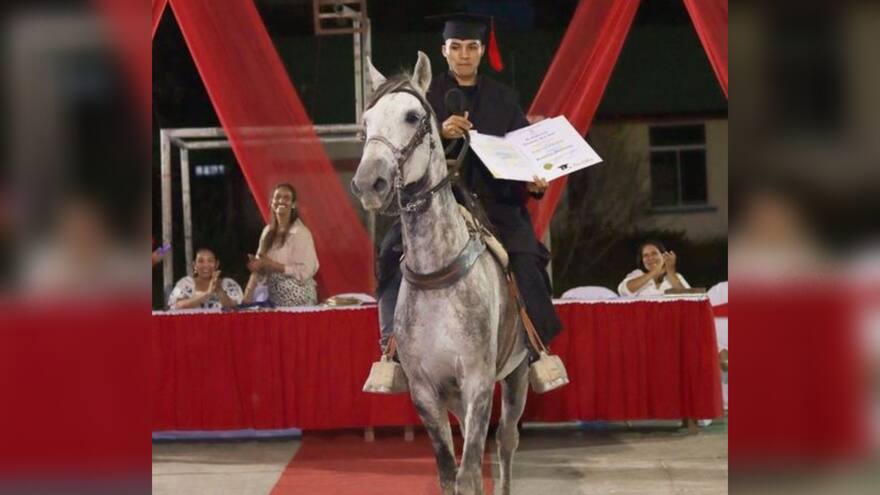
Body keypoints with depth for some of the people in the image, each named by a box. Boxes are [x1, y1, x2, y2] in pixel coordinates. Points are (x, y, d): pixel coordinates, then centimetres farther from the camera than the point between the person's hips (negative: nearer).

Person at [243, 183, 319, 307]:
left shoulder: (300, 232, -11)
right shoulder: (268, 231, 8)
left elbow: (305, 271, -17)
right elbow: (259, 267, 8)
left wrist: (272, 265, -16)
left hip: (298, 300, -6)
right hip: (275, 299, 6)